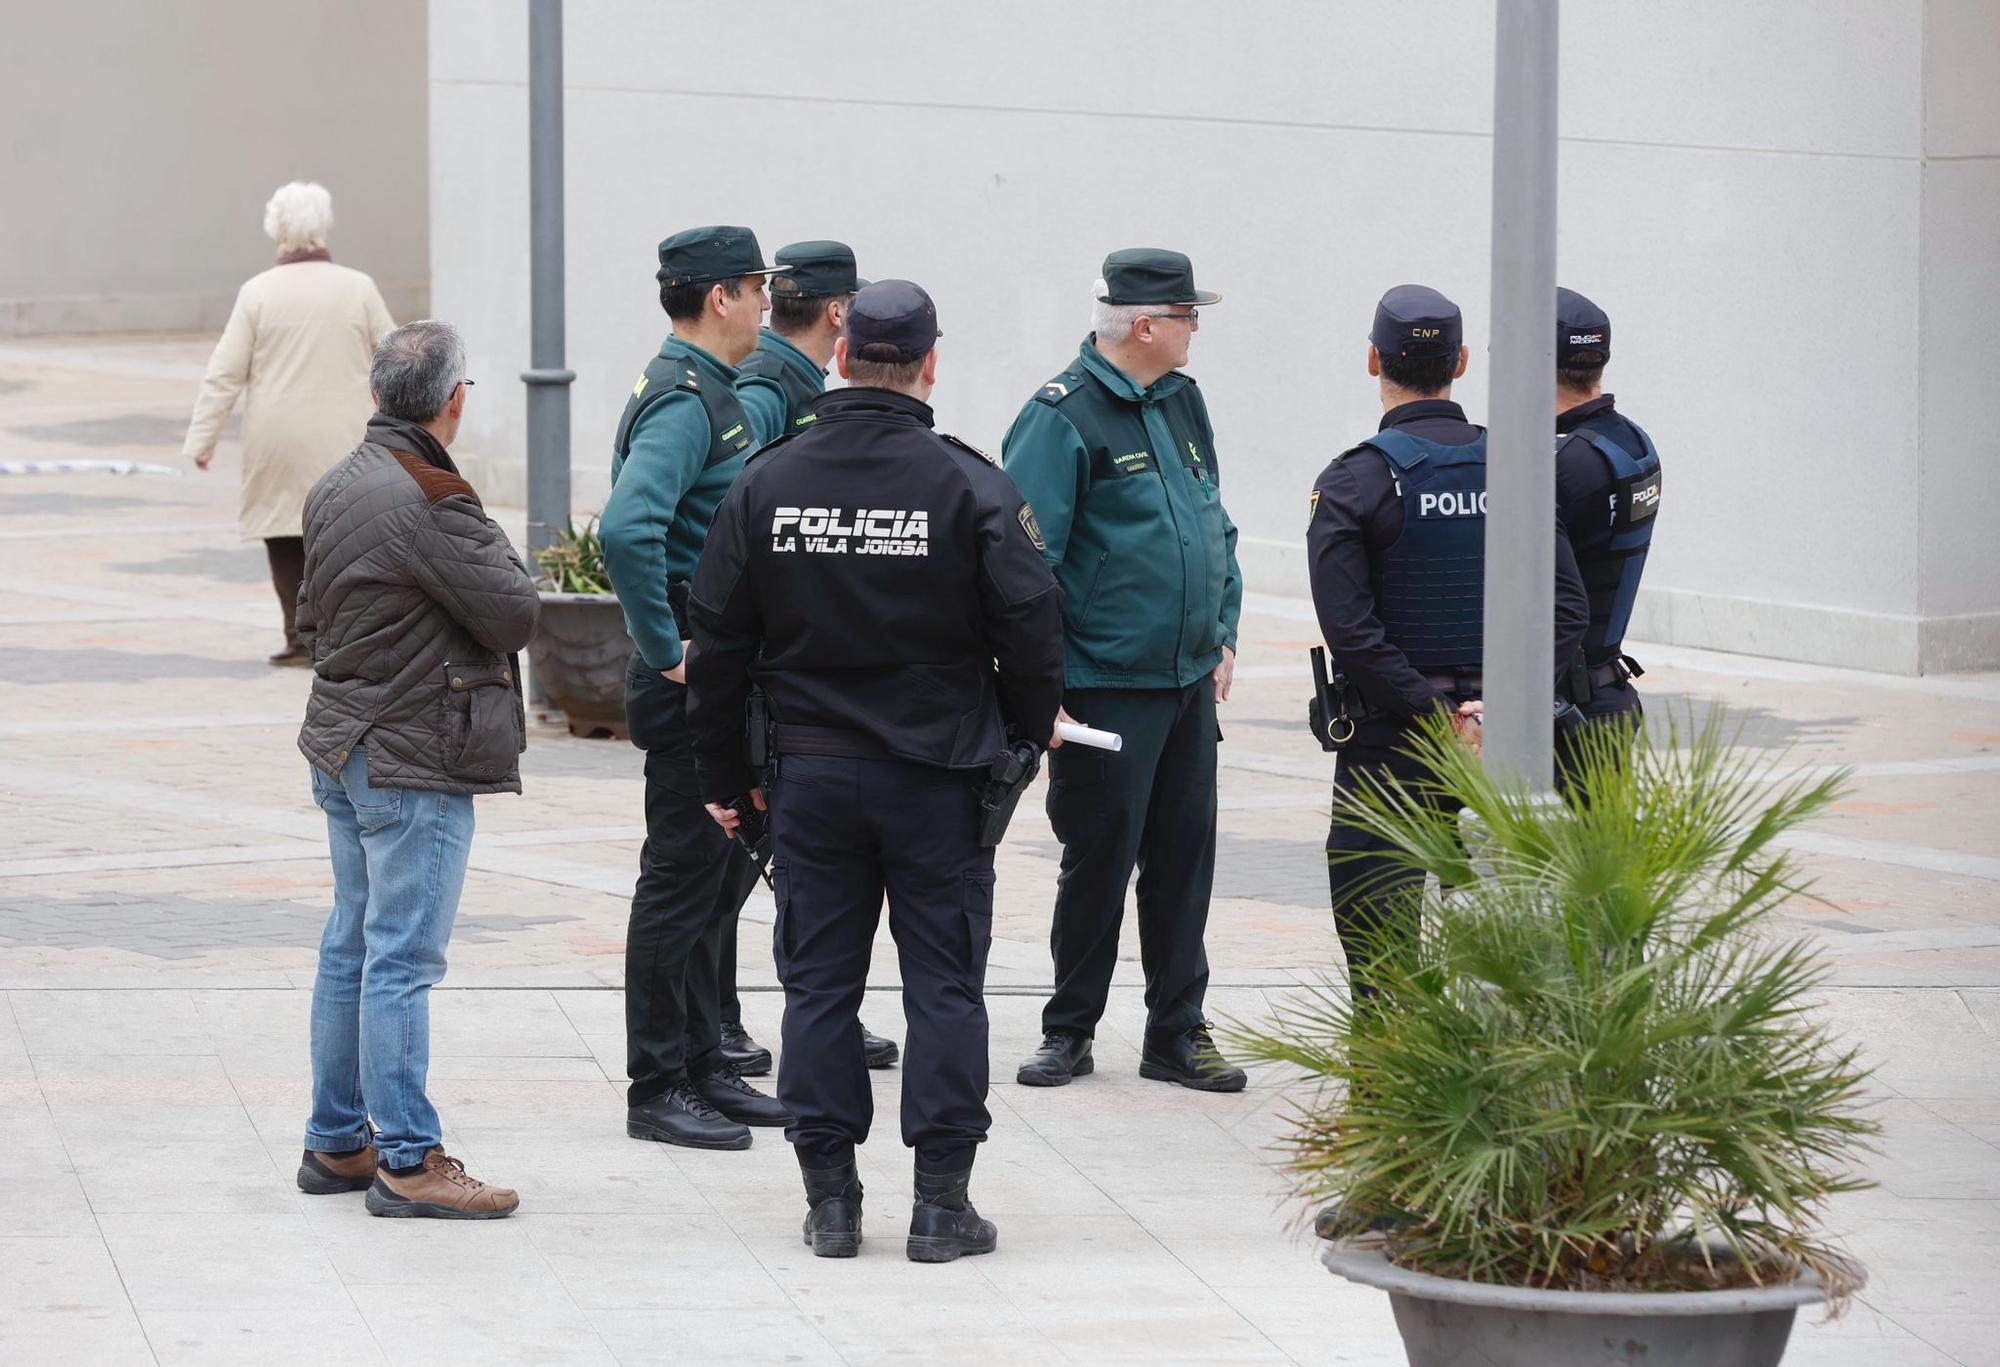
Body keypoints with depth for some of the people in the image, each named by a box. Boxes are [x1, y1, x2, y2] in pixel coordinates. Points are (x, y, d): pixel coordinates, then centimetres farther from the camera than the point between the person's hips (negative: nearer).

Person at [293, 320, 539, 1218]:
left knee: (351, 948, 15)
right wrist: (493, 545, 1)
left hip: (344, 751, 10)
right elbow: (515, 613, -16)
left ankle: (337, 1142, 22)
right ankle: (407, 1161, -6)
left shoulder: (336, 491, 10)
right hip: (414, 762, -10)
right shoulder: (428, 504, -20)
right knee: (402, 960, -7)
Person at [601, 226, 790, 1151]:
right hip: (695, 679, -10)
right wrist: (664, 649, -25)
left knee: (722, 869, 16)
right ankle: (658, 1090, 2)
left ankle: (702, 1066, 25)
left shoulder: (707, 393, 15)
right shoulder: (684, 400, -18)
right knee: (683, 879, -4)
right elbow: (626, 529, -33)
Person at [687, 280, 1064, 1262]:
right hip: (938, 775, -2)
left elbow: (717, 638, 3)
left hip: (810, 775, 2)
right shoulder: (970, 487, -9)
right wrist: (1029, 730, 9)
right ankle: (941, 1199, 4)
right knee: (943, 982, 4)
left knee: (819, 982, 8)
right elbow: (1030, 622, -10)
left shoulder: (764, 484, 0)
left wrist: (724, 774, 12)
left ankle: (830, 1198, 9)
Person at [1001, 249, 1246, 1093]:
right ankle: (1070, 1031, 14)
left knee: (1184, 857, 9)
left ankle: (1177, 1032, 16)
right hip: (1105, 689, -7)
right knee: (1098, 862, 0)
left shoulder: (1183, 402, 11)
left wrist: (1222, 636, 15)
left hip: (1188, 682, 7)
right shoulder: (1064, 418, -13)